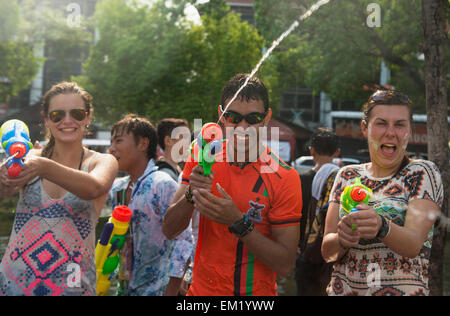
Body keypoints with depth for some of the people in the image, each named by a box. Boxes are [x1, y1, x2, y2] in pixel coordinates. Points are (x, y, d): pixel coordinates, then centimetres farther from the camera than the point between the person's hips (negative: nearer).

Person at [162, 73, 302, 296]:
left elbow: (285, 265, -17)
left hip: (257, 291, -3)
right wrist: (191, 195, -23)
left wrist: (238, 222, -28)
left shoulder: (285, 178, -15)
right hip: (201, 289, 3)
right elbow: (169, 231, -6)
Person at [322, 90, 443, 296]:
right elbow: (327, 252, -1)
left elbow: (414, 244, -18)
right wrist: (341, 238, -22)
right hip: (342, 289, 3)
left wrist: (381, 226, -37)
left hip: (402, 288, -3)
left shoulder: (422, 173, -5)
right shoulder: (347, 176, 4)